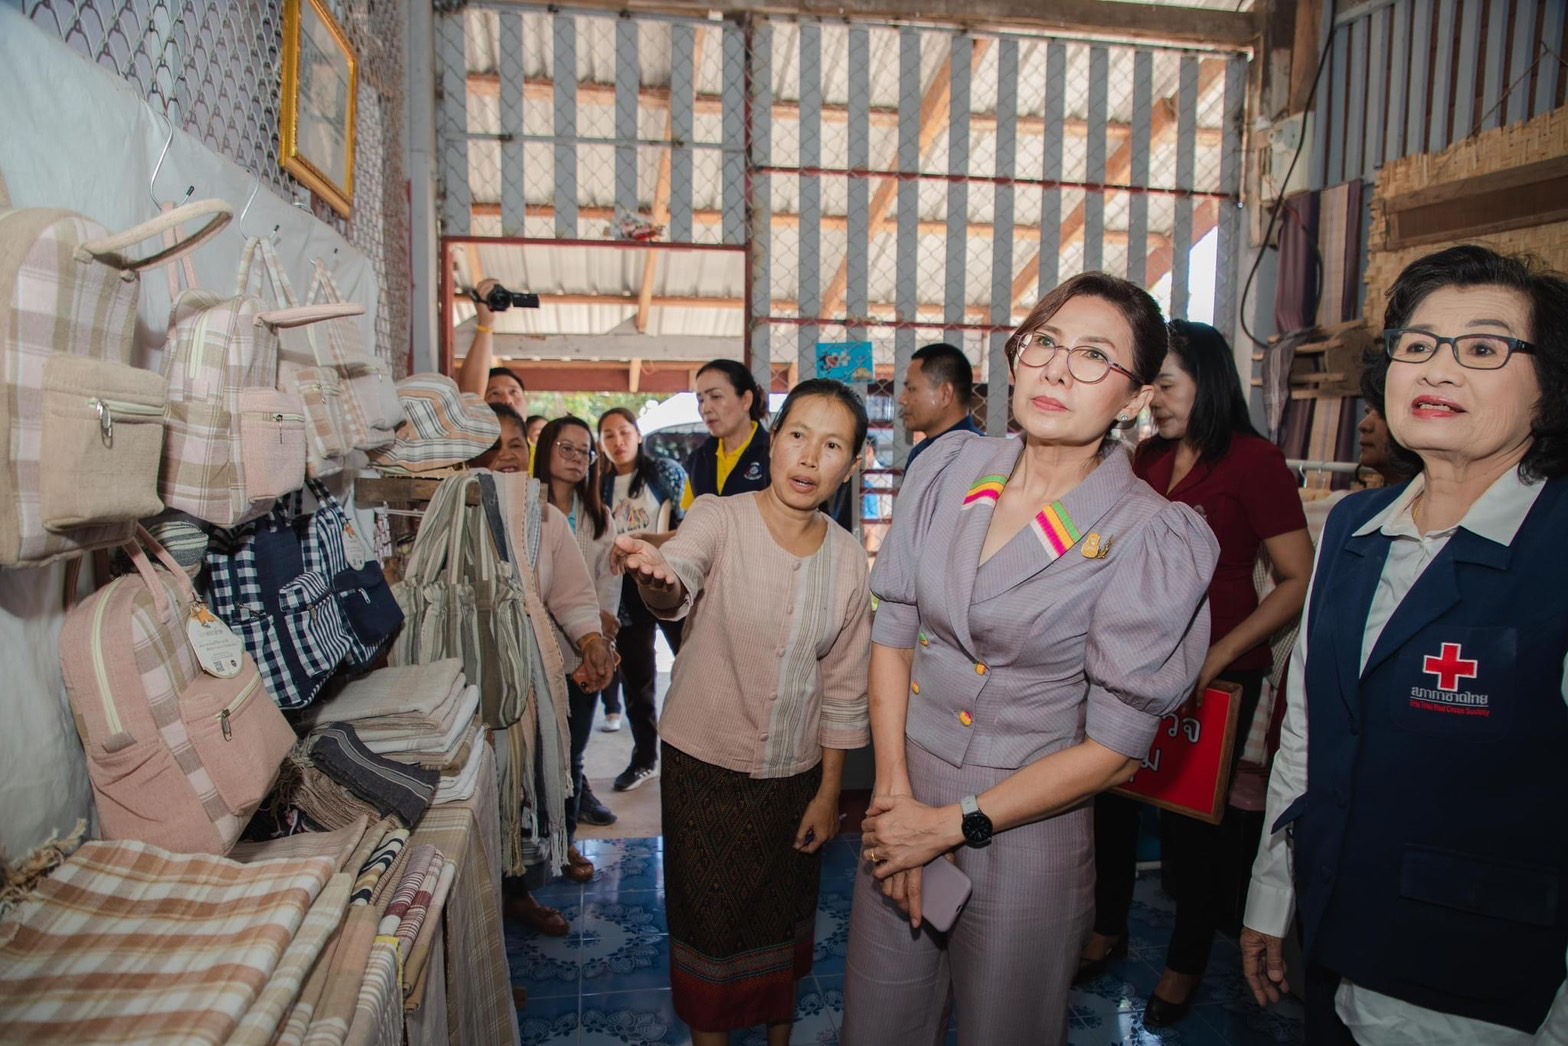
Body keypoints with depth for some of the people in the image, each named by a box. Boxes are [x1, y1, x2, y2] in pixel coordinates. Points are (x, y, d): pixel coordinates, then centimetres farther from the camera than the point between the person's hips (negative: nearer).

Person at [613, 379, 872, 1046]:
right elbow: (678, 587, -36)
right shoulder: (718, 518, -14)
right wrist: (657, 575, -60)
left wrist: (829, 791, 4)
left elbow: (843, 688, 1)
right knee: (709, 914, 11)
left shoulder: (848, 558, -5)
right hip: (704, 765, -3)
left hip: (795, 772, 3)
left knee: (785, 912, 20)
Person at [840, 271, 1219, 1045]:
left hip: (1025, 832, -3)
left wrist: (954, 824, -12)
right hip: (903, 801, 4)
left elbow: (1115, 747, -12)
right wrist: (895, 795, -6)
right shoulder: (948, 467, -4)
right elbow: (893, 632, 0)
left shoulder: (1153, 540, -15)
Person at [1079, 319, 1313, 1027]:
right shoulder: (1149, 460, 6)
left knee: (1191, 817, 9)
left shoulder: (1254, 461, -11)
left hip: (1217, 674, -5)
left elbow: (1300, 581, -14)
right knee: (1112, 797, 13)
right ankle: (1108, 929, 38)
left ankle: (1186, 963, 34)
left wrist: (1222, 652, -21)